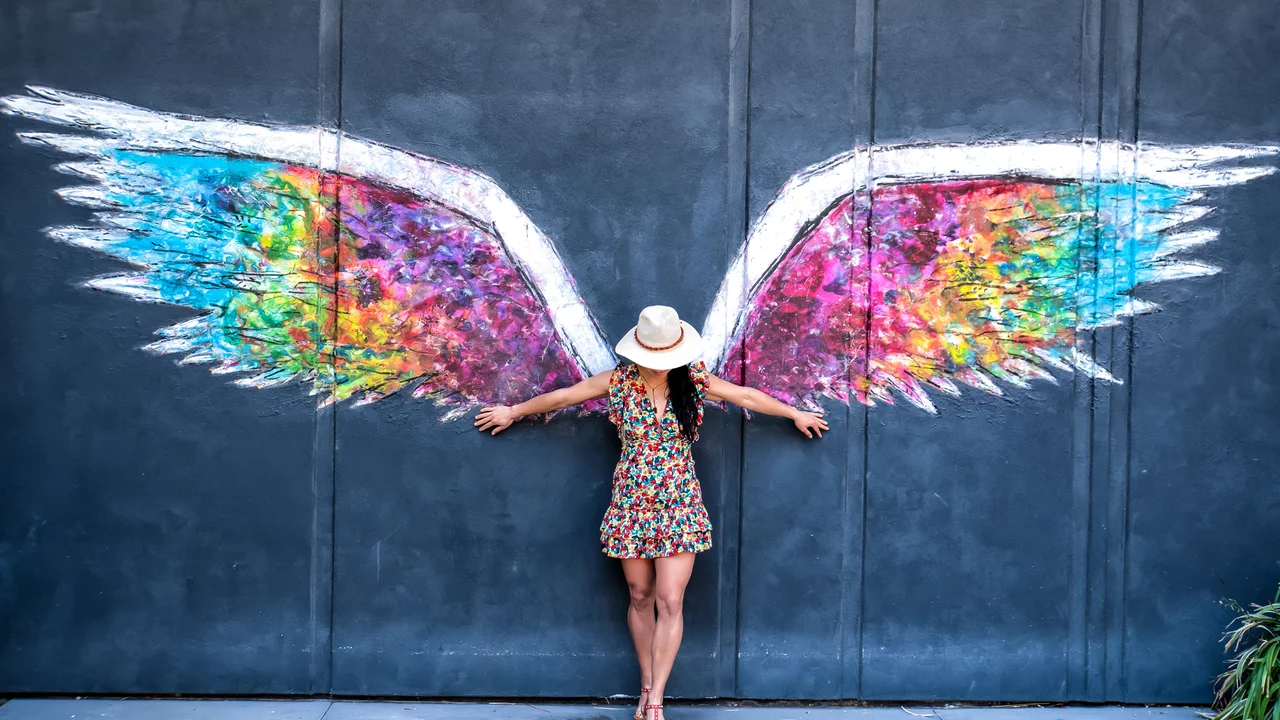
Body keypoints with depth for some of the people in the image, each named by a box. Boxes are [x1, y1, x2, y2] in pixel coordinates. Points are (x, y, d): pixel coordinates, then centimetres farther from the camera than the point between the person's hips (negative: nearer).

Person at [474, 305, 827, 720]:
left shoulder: (694, 381, -5)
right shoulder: (619, 382, -6)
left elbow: (747, 396, 8)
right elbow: (563, 396, 5)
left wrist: (796, 414, 17)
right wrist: (513, 412, 15)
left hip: (678, 505, 0)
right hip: (632, 504, 1)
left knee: (670, 601, -6)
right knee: (641, 598, 10)